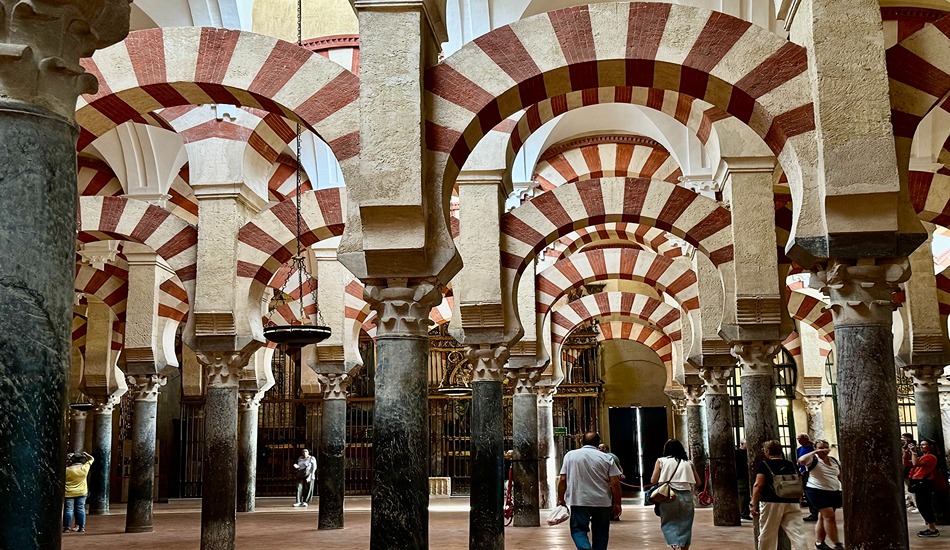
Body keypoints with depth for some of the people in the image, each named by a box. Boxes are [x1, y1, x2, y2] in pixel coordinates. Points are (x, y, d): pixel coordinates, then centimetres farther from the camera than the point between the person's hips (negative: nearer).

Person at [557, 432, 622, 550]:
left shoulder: (570, 455, 2)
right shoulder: (606, 458, 1)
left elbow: (562, 479, 0)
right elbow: (615, 483, -3)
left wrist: (560, 499, 9)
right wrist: (617, 503, 4)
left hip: (579, 501, -1)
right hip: (603, 503, 1)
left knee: (578, 529, 6)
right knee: (600, 532, 13)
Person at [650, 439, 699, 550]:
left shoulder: (661, 461, 4)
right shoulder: (688, 463, 10)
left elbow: (653, 480, 0)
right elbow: (697, 482, 10)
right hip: (686, 496, 2)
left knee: (669, 524, 4)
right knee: (685, 526, 12)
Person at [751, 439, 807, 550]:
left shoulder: (764, 465, -2)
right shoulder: (790, 465, 14)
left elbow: (759, 485, -11)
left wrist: (753, 504, -9)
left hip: (771, 503, -4)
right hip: (791, 503, 4)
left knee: (767, 536, 6)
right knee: (796, 532, -1)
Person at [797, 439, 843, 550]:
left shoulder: (834, 460, 11)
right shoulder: (814, 459, -9)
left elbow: (841, 476, 20)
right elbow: (801, 461, -30)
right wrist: (815, 452, -23)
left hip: (833, 492, 7)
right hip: (817, 492, -6)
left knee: (823, 517, 11)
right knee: (829, 516, -12)